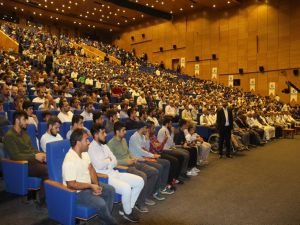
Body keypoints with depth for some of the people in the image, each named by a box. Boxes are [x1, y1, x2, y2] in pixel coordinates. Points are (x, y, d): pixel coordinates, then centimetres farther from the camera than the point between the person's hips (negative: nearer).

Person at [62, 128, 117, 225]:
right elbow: (71, 184, -28)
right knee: (101, 204, -23)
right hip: (76, 191, -9)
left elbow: (91, 168, 7)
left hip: (88, 185, 9)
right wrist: (91, 186, -20)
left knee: (110, 190, 6)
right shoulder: (70, 160, -30)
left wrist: (96, 185, -8)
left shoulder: (84, 153, -2)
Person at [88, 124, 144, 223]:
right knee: (126, 188, -30)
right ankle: (128, 213, -1)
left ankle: (126, 208, 9)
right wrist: (109, 160, -3)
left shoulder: (104, 146, 14)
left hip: (113, 173, 9)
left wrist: (106, 163, -11)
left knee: (140, 181, -1)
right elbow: (99, 165, -21)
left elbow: (114, 162, 9)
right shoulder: (91, 148, -11)